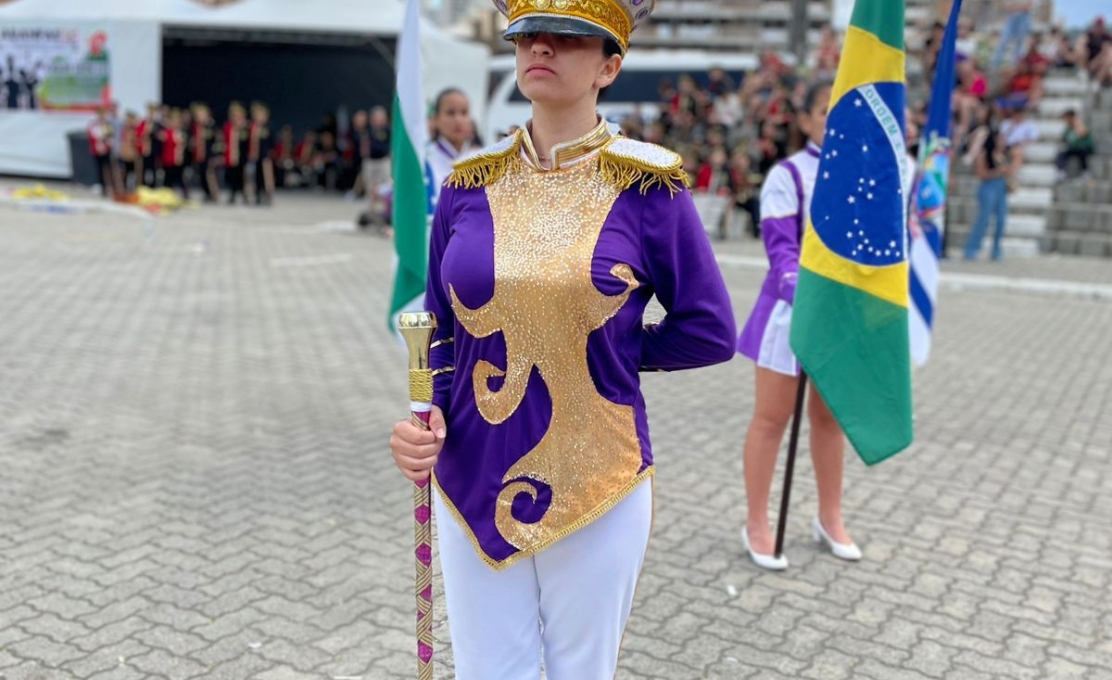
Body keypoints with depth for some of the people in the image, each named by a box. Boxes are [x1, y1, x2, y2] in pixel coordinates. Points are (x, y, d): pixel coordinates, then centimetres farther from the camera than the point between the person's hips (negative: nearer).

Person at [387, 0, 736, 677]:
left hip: (596, 488, -2)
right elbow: (442, 332, 6)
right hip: (473, 482, 2)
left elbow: (710, 332, -3)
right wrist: (430, 413, -10)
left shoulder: (647, 183, -8)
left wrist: (605, 349, -3)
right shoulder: (469, 183, 1)